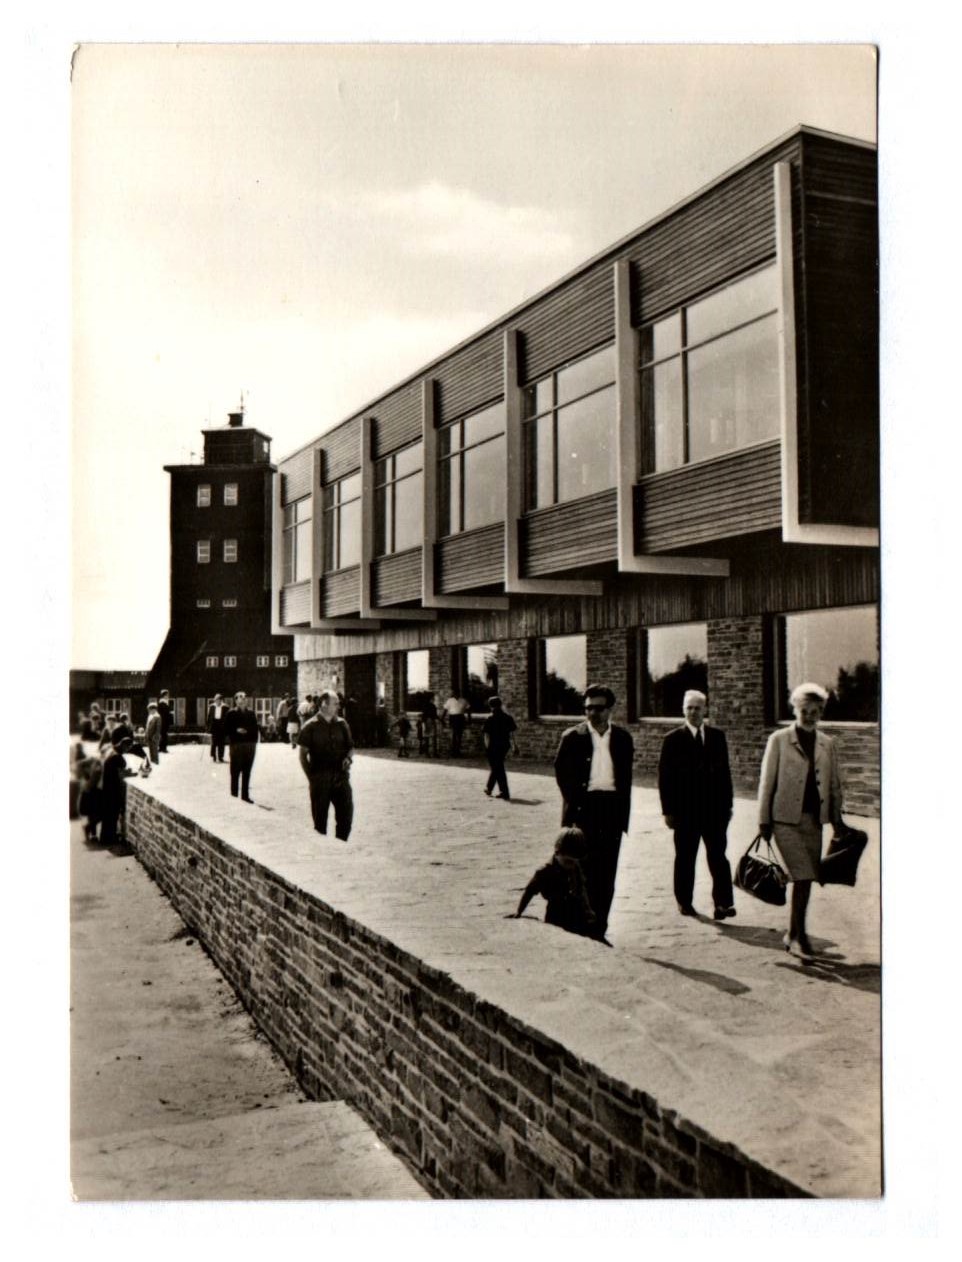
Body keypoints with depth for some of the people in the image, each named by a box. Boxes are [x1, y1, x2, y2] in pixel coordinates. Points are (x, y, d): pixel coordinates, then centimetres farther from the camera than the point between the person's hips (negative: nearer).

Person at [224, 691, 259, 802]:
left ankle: (245, 795, 15)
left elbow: (255, 728, 14)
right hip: (237, 745, -4)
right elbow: (226, 729, -3)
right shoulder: (231, 713, -1)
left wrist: (254, 741, 5)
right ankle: (234, 794, 7)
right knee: (235, 771, -1)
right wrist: (236, 730, -18)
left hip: (250, 744, 4)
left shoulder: (251, 713, 13)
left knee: (247, 771, 8)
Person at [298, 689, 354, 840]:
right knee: (320, 818, 5)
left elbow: (351, 747, 19)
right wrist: (310, 776, -5)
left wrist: (348, 757, -3)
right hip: (320, 779, -3)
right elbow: (302, 753, 1)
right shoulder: (311, 726, -2)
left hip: (341, 777, 3)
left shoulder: (341, 724, 9)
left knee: (346, 814, 2)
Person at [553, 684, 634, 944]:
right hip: (584, 805, -2)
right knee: (582, 871, -2)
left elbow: (626, 777, 10)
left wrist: (623, 815, 5)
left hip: (612, 807, 2)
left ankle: (599, 930, 12)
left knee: (606, 874, 5)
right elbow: (562, 772, 0)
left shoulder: (622, 738, 8)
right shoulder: (573, 737, 1)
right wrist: (575, 802, -8)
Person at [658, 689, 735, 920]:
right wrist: (668, 810, -5)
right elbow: (665, 777, -2)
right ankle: (684, 901, 20)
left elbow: (725, 771, 10)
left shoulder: (717, 736, 8)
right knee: (685, 858, 8)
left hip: (715, 808, 1)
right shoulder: (673, 739, -1)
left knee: (718, 856, -3)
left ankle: (723, 901, -1)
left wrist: (728, 803, 5)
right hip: (685, 810, -1)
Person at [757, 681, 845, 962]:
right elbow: (766, 781, 0)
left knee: (805, 879, 7)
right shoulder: (779, 740, -1)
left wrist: (837, 820, 13)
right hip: (786, 819, -4)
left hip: (814, 820, 4)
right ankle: (799, 936, -3)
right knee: (803, 877, -13)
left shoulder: (827, 744, 10)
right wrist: (764, 820, -1)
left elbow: (835, 785, 16)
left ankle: (793, 935, 22)